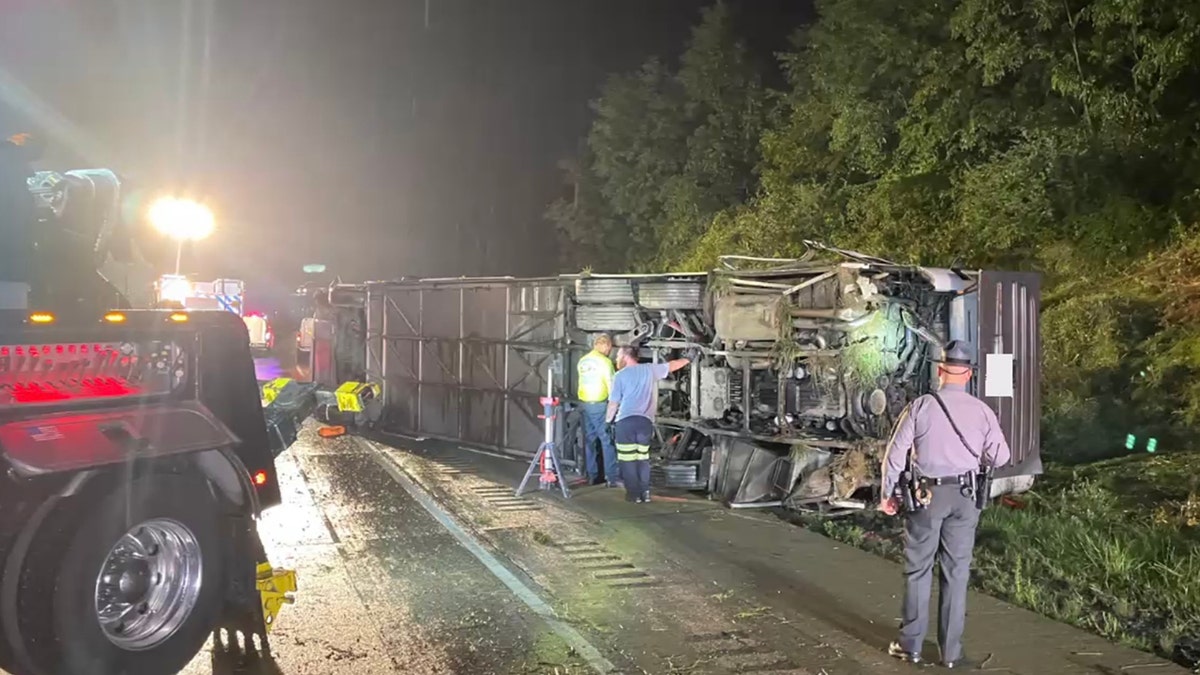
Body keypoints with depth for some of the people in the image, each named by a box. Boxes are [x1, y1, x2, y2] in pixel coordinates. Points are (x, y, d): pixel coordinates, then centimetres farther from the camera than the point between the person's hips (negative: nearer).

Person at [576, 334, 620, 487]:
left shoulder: (582, 361, 11)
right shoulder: (604, 361, -10)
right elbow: (611, 384, -10)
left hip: (585, 404, 7)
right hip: (600, 404, -7)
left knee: (589, 440, 11)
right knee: (607, 440, -4)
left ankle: (592, 475, 15)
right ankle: (612, 477, -6)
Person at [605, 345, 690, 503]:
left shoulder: (619, 375, 3)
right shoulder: (650, 369, 11)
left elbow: (613, 403, 3)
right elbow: (671, 366, 22)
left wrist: (608, 421, 14)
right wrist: (688, 359, 37)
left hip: (625, 421, -4)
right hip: (645, 421, 4)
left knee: (628, 460, 3)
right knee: (643, 459, 16)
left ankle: (634, 493, 3)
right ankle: (645, 492, 12)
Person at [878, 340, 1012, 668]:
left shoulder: (920, 406, -7)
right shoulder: (982, 411, -2)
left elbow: (896, 453, -6)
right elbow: (1001, 457, 3)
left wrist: (888, 494, 4)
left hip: (925, 494, -1)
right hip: (964, 496, 2)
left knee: (918, 570, 8)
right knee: (956, 573, 9)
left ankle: (911, 645, 15)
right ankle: (951, 650, 14)